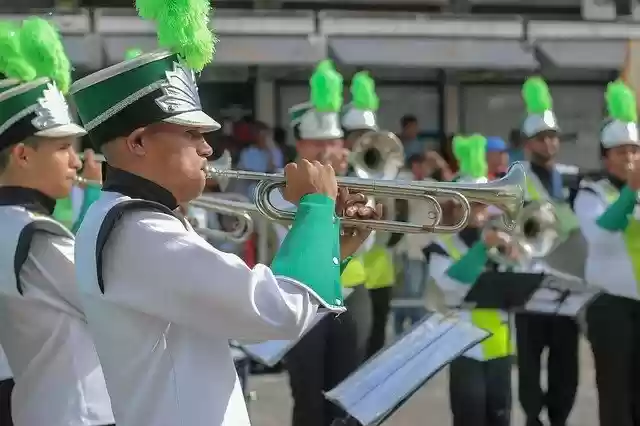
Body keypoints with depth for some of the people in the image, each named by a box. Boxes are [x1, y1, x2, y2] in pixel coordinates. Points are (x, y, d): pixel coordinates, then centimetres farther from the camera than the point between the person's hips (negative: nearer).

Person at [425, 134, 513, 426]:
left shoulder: (498, 240, 11)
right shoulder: (442, 245, -2)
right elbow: (452, 281, -21)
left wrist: (512, 254, -13)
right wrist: (482, 246, -24)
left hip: (498, 344, 5)